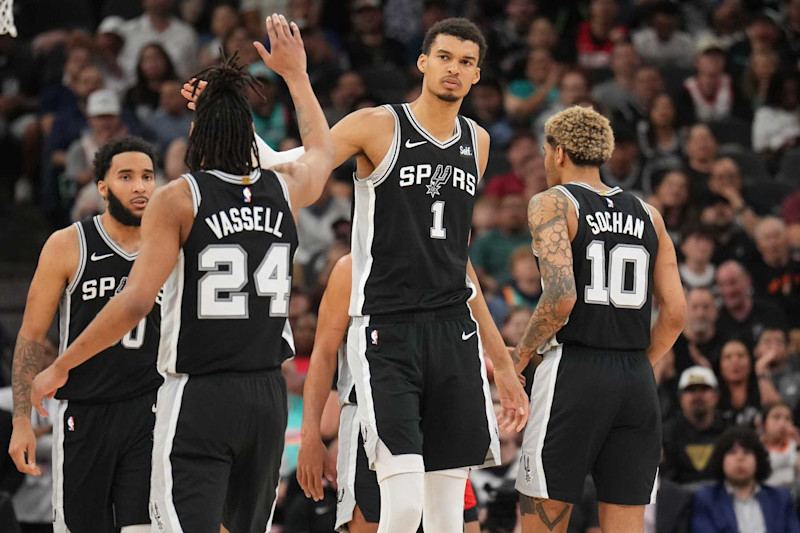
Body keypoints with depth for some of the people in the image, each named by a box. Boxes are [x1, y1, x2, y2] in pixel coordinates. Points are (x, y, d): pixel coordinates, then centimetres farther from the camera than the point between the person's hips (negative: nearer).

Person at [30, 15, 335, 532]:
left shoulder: (178, 199, -8)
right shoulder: (283, 189, 5)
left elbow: (135, 303, -15)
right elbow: (323, 151, 31)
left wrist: (59, 369, -6)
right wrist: (295, 73, 42)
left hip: (198, 397, -5)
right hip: (267, 393, 5)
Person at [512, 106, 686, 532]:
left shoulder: (552, 204, -2)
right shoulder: (646, 215, 14)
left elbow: (561, 297, -15)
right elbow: (676, 312, 10)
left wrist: (522, 354, -1)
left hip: (573, 370, -5)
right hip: (637, 382, 5)